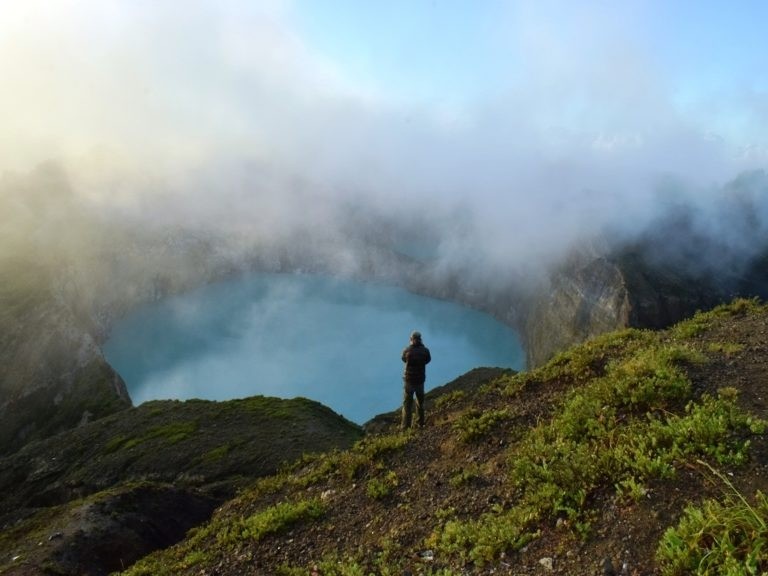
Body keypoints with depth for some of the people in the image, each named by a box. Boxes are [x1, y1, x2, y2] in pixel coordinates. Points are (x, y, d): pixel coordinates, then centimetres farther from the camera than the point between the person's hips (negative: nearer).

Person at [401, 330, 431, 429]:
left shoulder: (407, 350, -15)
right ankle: (421, 423, 32)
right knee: (420, 402, 21)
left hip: (409, 380, -2)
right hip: (420, 380, 2)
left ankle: (406, 426, 10)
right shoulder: (425, 350, -12)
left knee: (407, 403, 8)